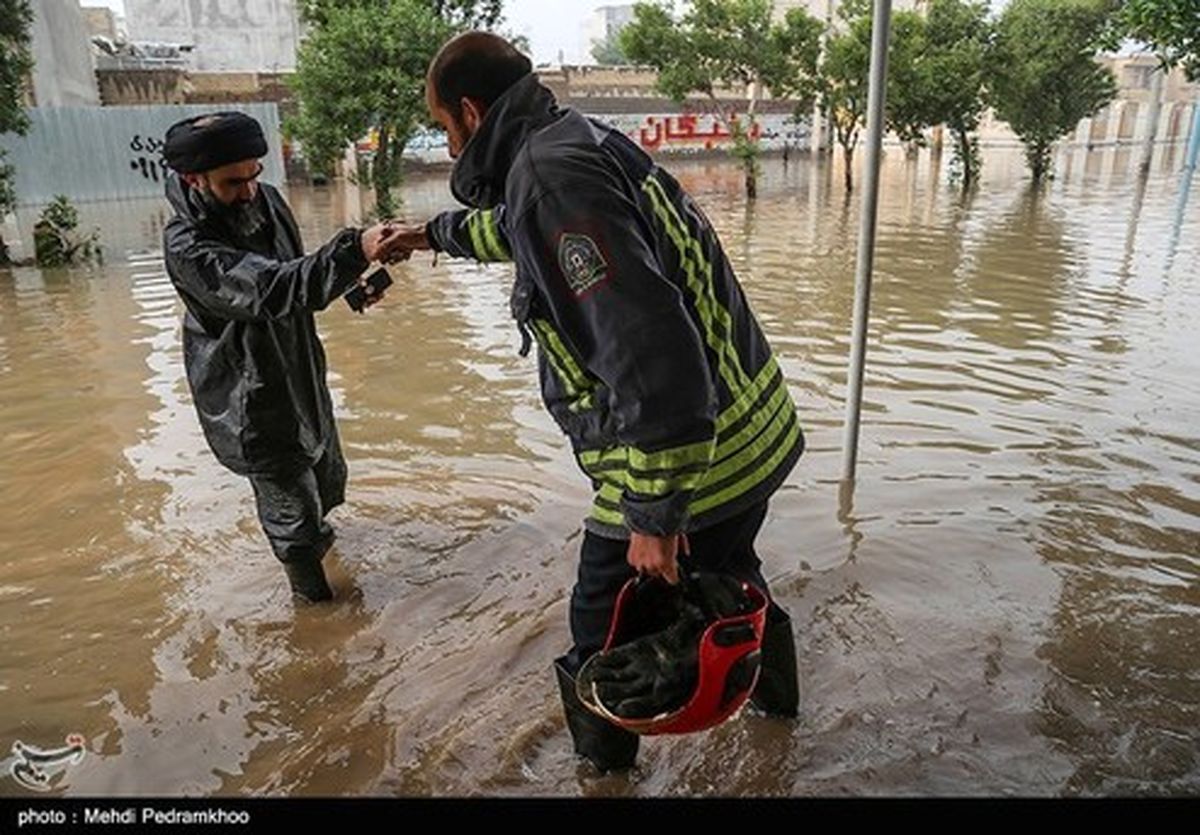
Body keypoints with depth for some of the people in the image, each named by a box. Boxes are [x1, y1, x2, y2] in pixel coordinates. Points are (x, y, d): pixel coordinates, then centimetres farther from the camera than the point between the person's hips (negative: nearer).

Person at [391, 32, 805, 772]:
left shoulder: (551, 173, -20)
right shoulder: (584, 143, 11)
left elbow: (650, 354, -29)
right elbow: (514, 226, 34)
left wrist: (654, 515, -23)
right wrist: (436, 233, 49)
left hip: (688, 460, -9)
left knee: (605, 625, 15)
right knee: (727, 574, 34)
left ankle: (603, 748, 42)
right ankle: (775, 689, 60)